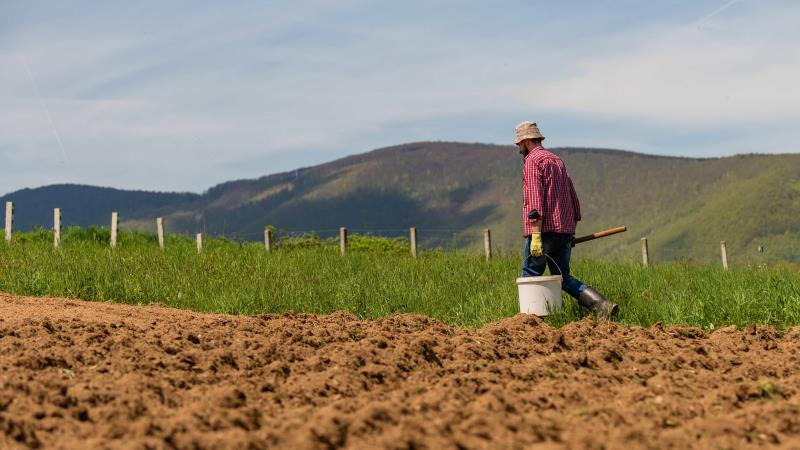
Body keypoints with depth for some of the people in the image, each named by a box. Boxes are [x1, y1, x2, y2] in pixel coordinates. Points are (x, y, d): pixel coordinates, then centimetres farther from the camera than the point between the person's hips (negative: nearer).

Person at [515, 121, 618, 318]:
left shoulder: (532, 161, -4)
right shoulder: (557, 161, 21)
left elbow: (535, 199, -16)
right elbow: (573, 198, 22)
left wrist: (536, 235, -20)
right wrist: (571, 231, 27)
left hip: (544, 230, -8)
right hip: (565, 231, 8)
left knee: (531, 277, 0)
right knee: (563, 277, 10)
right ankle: (601, 305, -5)